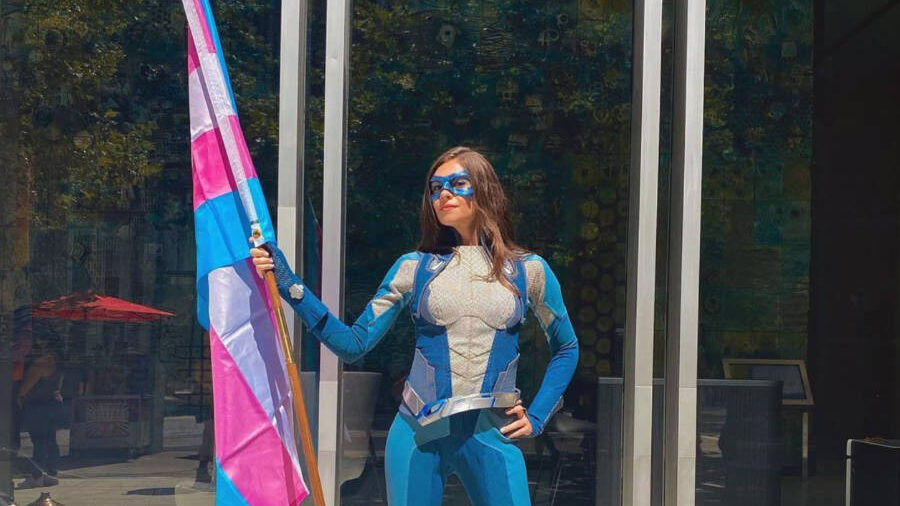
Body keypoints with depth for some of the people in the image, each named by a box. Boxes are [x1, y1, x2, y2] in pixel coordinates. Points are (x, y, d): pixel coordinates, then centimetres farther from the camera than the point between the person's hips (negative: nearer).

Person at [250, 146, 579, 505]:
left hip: (491, 436, 0)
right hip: (418, 434, 1)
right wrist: (290, 286, -8)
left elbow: (566, 349, 16)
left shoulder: (528, 270, 3)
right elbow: (354, 343, 0)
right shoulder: (414, 267, 3)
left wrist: (537, 416, 5)